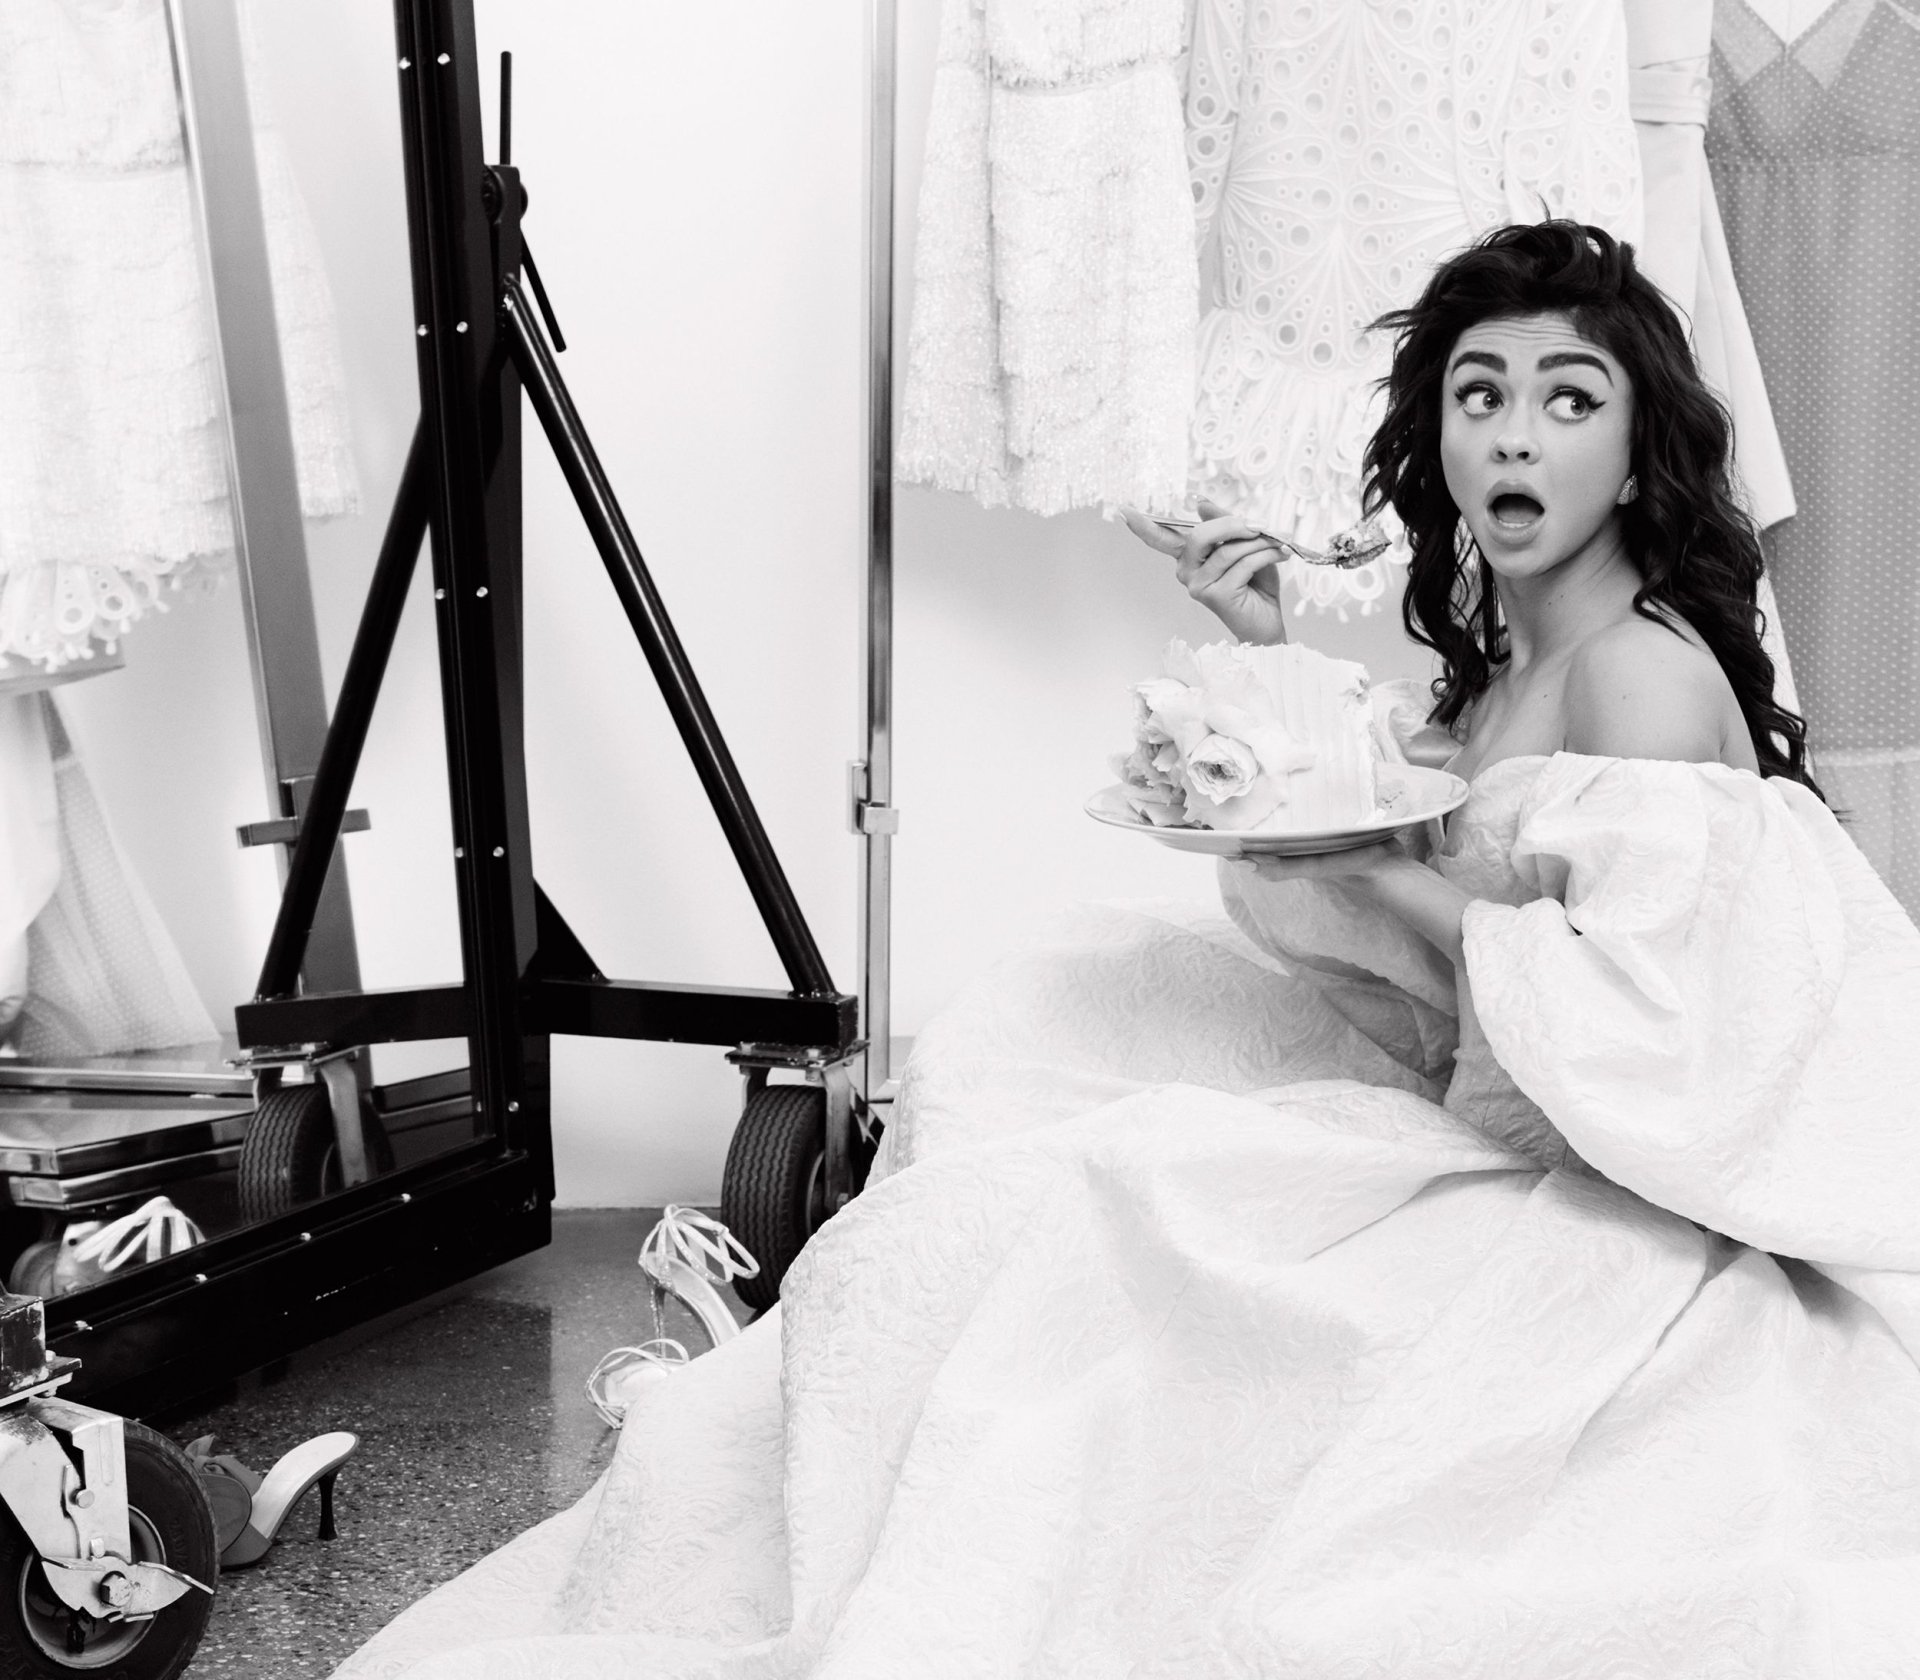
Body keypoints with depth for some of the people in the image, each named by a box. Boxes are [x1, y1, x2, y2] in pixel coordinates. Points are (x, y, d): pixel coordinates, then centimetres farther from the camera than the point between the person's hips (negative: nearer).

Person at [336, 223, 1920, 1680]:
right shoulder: (1494, 661, 11)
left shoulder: (1644, 671, -16)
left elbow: (1621, 1043, -24)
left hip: (1606, 1237, -9)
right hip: (1488, 1154, 9)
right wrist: (1270, 662, -1)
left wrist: (1371, 885, -21)